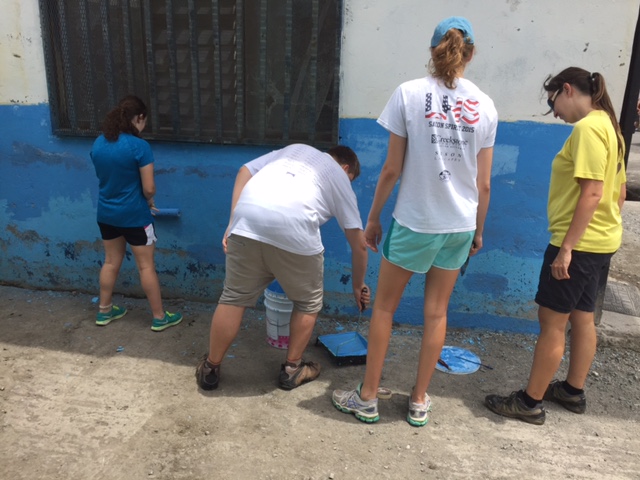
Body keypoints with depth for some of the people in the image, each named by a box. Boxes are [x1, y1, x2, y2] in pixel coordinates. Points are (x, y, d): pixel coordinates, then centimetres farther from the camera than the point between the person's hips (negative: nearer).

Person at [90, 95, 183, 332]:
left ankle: (104, 311, 32)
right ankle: (159, 317, 15)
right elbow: (149, 189, -18)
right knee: (146, 266, 4)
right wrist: (148, 201, 5)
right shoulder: (139, 146, -19)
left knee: (111, 262, 19)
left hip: (106, 213, 6)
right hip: (134, 215, -6)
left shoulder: (98, 144, 2)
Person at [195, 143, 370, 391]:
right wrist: (358, 285, 39)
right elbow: (359, 244, 25)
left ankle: (210, 369, 30)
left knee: (234, 297, 16)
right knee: (308, 302, 21)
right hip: (294, 229, -3)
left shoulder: (294, 148, 35)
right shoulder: (340, 178, 26)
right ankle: (292, 368, 31)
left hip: (247, 218, 4)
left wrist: (232, 222, 18)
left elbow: (245, 170, 22)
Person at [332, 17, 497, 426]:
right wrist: (478, 230, 17)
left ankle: (367, 398, 23)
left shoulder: (409, 93, -8)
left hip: (414, 221, -3)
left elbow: (392, 170, -8)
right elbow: (484, 183, 4)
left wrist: (373, 217, 5)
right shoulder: (485, 105, 2)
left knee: (384, 307, 12)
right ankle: (420, 401, 28)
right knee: (437, 312, 15)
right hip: (460, 225, 4)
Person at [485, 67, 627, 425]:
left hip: (579, 243, -10)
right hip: (601, 241, 10)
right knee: (582, 317, 17)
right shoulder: (608, 126, 13)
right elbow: (620, 189, 17)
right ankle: (574, 391, 31)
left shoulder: (587, 128, -17)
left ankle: (530, 402, 9)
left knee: (552, 322, -2)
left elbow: (592, 193, -24)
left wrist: (566, 247, -23)